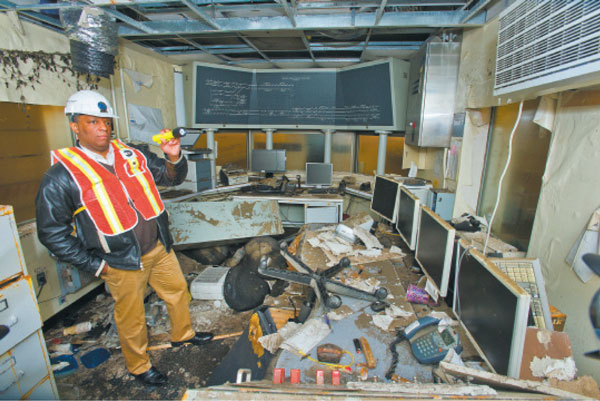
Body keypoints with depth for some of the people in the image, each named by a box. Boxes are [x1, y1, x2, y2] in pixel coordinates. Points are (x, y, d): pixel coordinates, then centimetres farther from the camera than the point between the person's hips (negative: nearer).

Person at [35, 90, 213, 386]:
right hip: (122, 263, -4)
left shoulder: (132, 155, 0)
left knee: (178, 291, 21)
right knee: (131, 317, 14)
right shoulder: (61, 177, -13)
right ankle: (138, 366, 42)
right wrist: (95, 265, -10)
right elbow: (52, 232, -9)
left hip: (159, 248, 5)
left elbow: (172, 178, 6)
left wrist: (174, 157, -16)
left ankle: (182, 334, 49)